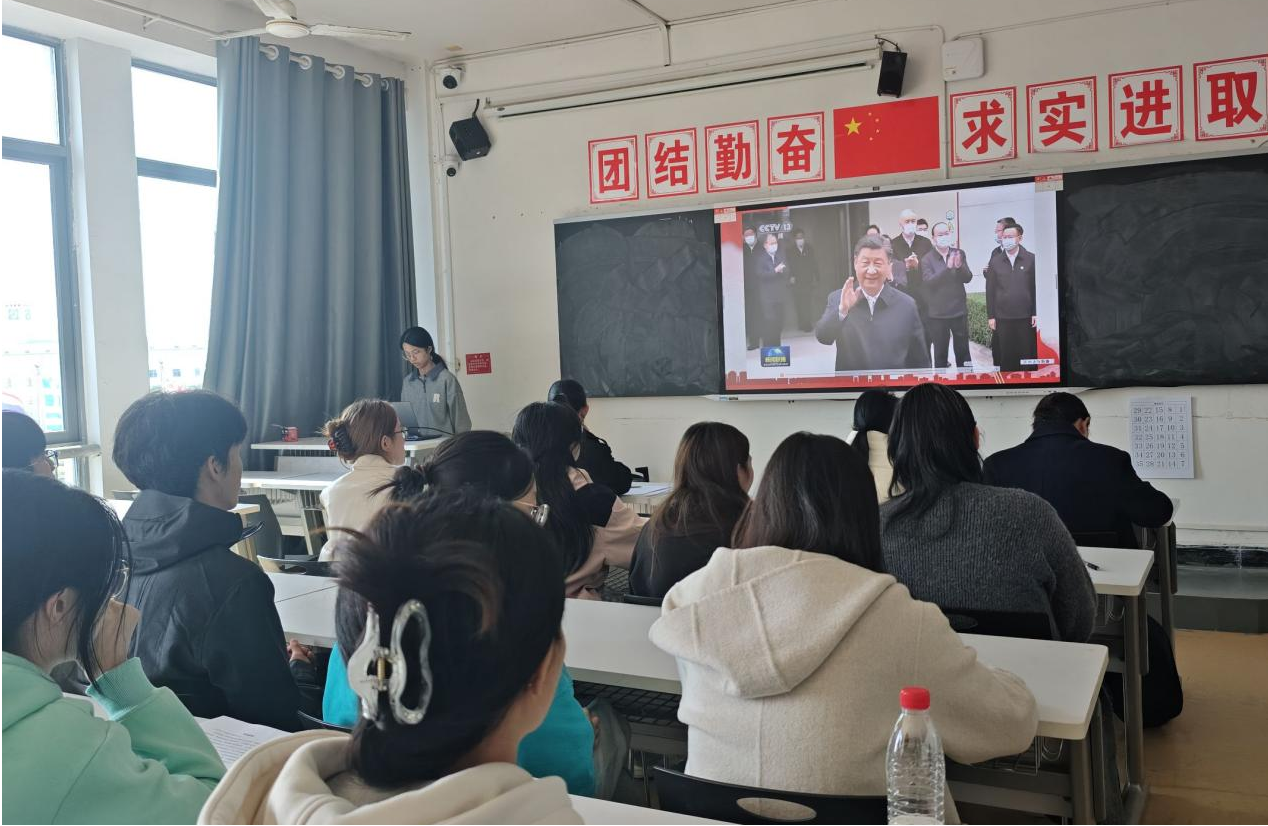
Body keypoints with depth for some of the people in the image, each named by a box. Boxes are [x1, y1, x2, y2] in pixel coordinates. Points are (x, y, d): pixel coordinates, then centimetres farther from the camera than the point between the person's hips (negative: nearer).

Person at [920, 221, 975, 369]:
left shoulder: (959, 254, 6)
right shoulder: (927, 259, -4)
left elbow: (968, 278, 0)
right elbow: (929, 281, -17)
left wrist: (959, 266, -20)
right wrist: (947, 267, -28)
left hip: (959, 311, 3)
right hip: (938, 314, -3)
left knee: (963, 351, 9)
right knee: (940, 354, 4)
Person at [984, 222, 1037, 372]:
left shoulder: (1031, 259, 2)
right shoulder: (995, 261, 5)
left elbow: (1036, 288, 2)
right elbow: (990, 290, 5)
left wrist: (1036, 313, -3)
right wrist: (990, 316, 1)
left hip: (1026, 317, -1)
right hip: (1002, 318, 1)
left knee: (1027, 354, 3)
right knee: (1005, 357, 4)